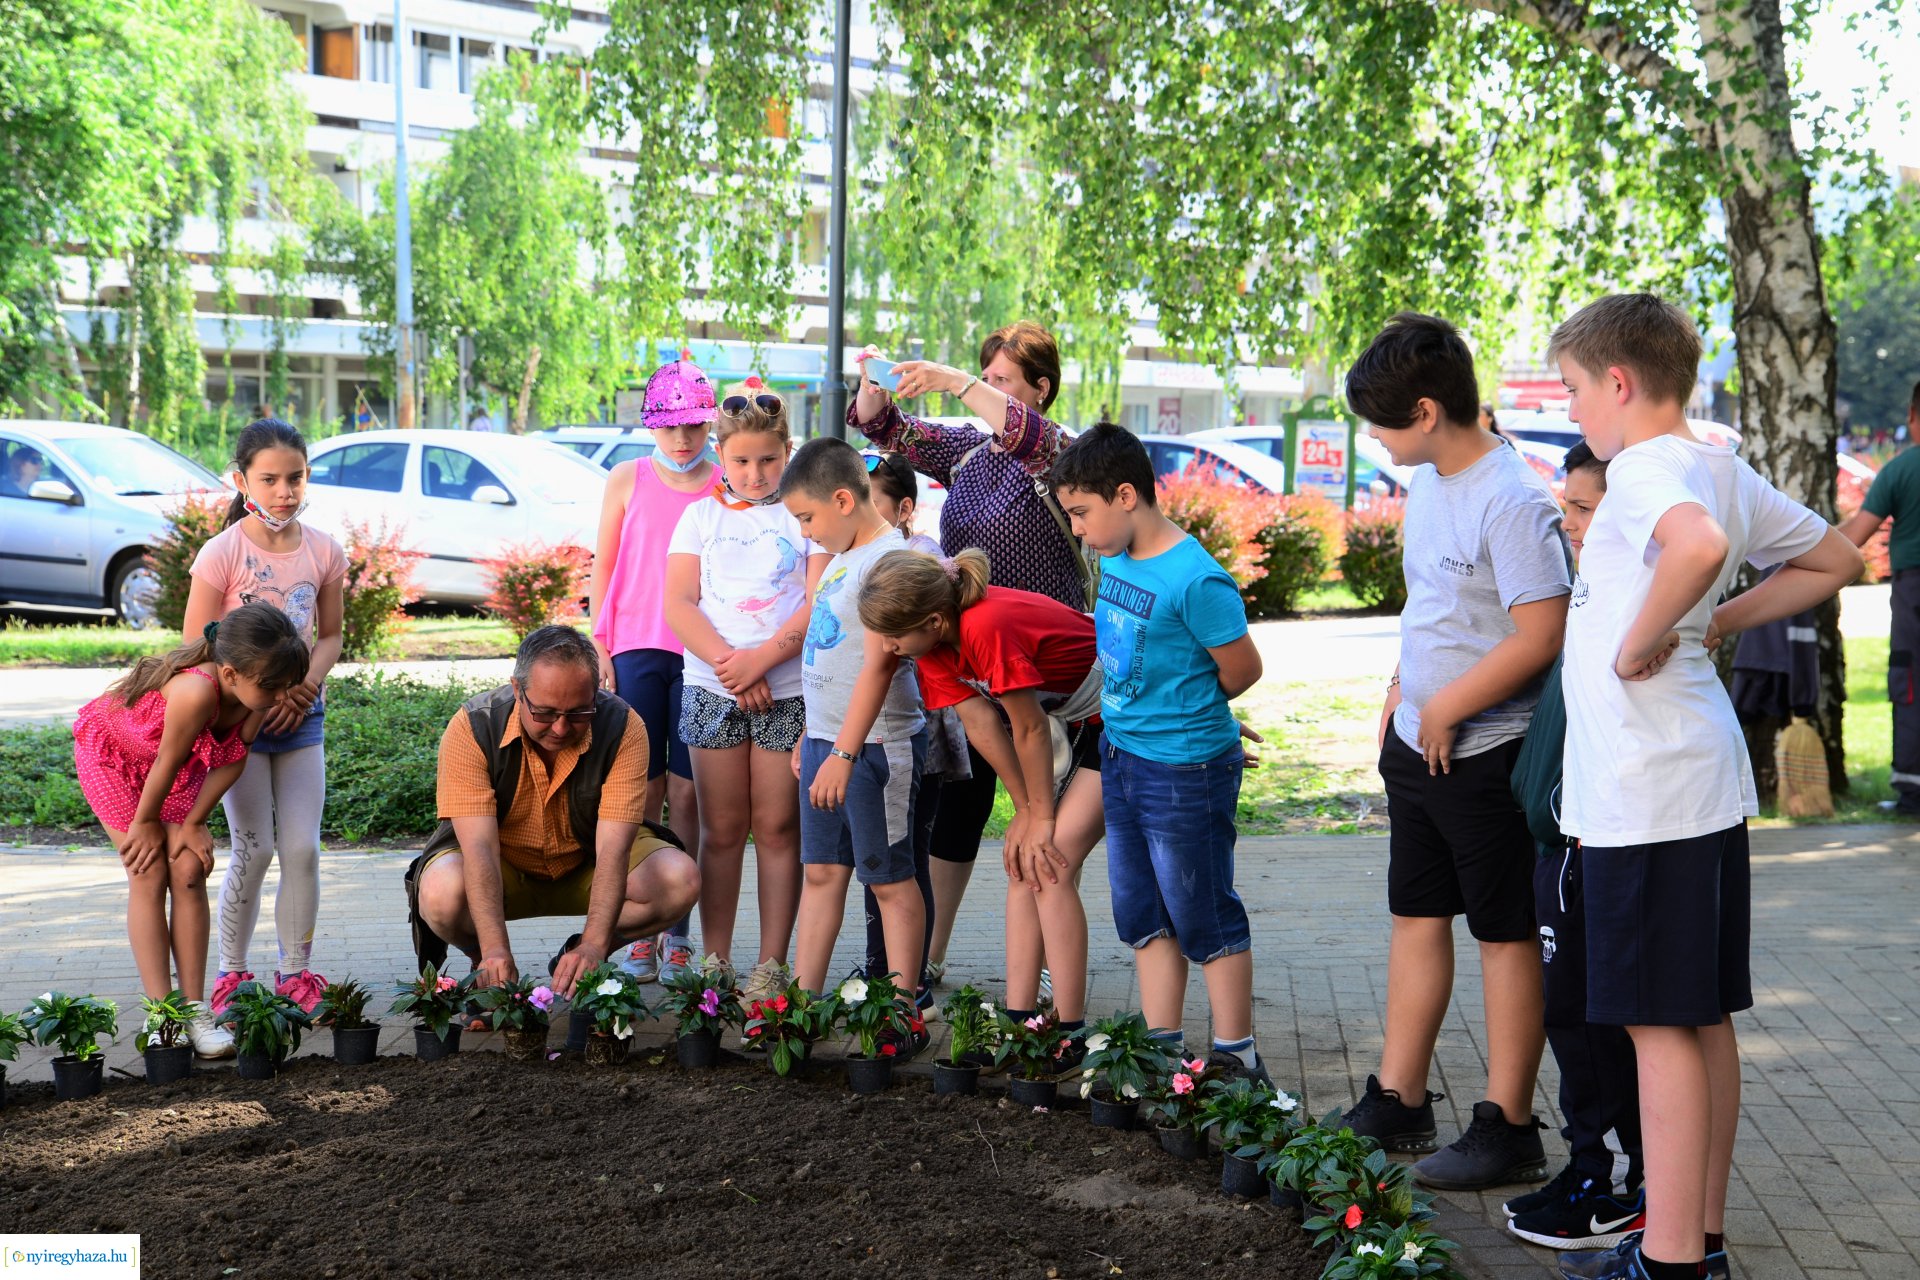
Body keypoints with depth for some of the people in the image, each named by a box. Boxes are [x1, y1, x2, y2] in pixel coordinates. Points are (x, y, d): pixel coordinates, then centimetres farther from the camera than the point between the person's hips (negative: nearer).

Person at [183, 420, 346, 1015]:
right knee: (253, 850, -3)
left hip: (301, 716, 3)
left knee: (302, 849, 1)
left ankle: (296, 972, 14)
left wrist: (302, 689, -9)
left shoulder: (324, 552, -1)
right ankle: (230, 973, 14)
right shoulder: (223, 553, -12)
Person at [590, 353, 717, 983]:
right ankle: (636, 930, 6)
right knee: (641, 792, 0)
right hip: (637, 652, 0)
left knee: (687, 794, 2)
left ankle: (677, 931, 9)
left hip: (703, 657, 0)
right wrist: (599, 649, 5)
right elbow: (604, 569, 11)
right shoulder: (628, 480, 7)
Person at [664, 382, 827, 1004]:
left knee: (777, 829, 1)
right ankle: (713, 962, 10)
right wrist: (728, 663, -11)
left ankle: (772, 965, 6)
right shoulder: (701, 515, 10)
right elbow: (678, 604, 2)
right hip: (712, 687, 2)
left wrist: (760, 660, -15)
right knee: (721, 831, 4)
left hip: (789, 689, -2)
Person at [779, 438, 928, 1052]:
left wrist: (844, 753, -24)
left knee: (889, 877, -1)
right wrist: (811, 737, 22)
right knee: (821, 870, 11)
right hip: (827, 738, 9)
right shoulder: (840, 558, 13)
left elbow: (878, 664, -21)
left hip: (874, 743, -9)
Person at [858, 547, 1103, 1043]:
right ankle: (1019, 1017, 6)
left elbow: (1030, 729, -24)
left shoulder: (988, 626, -34)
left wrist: (1041, 817, -12)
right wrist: (1026, 810, -6)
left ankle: (1069, 1032, -10)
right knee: (1022, 863, 3)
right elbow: (981, 725, -6)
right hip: (1069, 722, 9)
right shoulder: (938, 638, -8)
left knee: (1048, 865, -15)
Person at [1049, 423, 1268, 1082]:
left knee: (1204, 919, 3)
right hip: (1121, 756, 9)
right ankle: (1163, 1048, 26)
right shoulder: (1115, 559, 4)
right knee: (1143, 915, 15)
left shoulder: (1197, 580, -22)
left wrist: (1183, 713, 2)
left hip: (1185, 770, -8)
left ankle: (1236, 1058, 17)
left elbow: (1243, 668, -12)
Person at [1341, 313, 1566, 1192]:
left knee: (1505, 934, 2)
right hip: (1418, 747, 9)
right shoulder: (1426, 486, 9)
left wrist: (1446, 709, -17)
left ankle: (1508, 1129, 12)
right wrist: (1400, 691, 12)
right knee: (1417, 916, 15)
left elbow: (1542, 634, -24)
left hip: (1487, 753, -9)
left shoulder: (1512, 501, -20)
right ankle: (1398, 1103, 26)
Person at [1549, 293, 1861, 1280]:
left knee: (1660, 1022, -3)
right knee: (1704, 1017, 15)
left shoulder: (1647, 470, -16)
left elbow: (1700, 543, -40)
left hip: (1647, 791, -10)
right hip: (1706, 783, 10)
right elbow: (1834, 561, 24)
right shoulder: (1723, 470, 12)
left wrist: (1640, 640, -24)